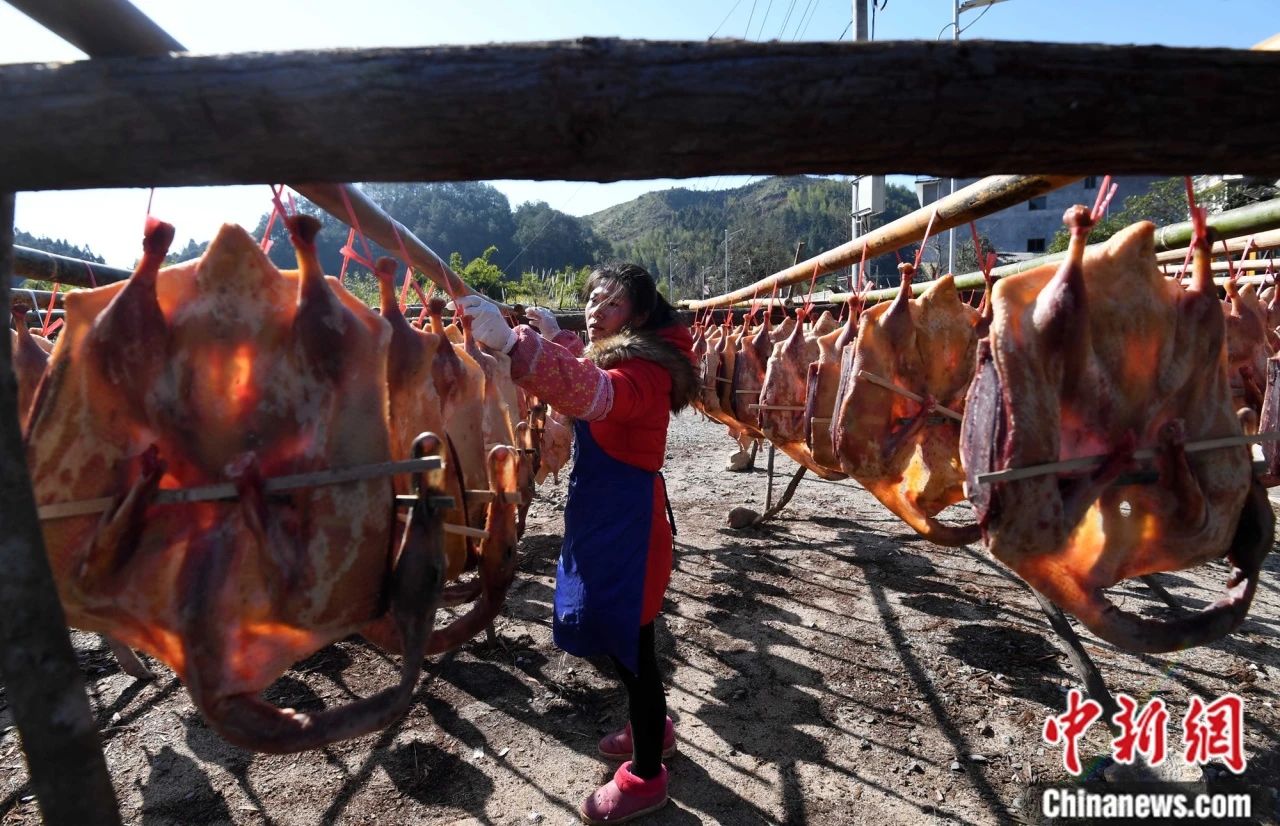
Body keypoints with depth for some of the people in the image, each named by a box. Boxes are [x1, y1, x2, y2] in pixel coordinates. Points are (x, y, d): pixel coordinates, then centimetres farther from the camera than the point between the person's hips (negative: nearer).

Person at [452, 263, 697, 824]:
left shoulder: (643, 368, -22)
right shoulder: (614, 355, 10)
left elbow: (592, 392, -44)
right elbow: (580, 377, 30)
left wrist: (511, 342, -54)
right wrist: (553, 337, 13)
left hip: (626, 522, -10)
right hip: (604, 516, 10)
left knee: (629, 642, 3)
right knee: (623, 636, 23)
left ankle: (645, 777, 23)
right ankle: (652, 728, 45)